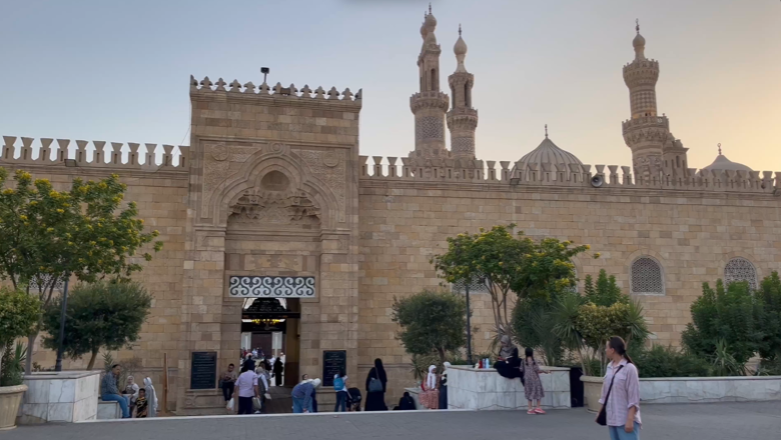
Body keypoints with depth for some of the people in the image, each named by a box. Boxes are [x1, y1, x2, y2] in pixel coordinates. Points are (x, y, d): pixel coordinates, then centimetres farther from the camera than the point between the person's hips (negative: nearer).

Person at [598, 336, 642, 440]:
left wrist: (630, 420, -17)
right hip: (612, 418, 7)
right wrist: (600, 412, 18)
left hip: (626, 419, -7)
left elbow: (633, 397, -14)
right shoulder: (610, 368, 8)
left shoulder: (629, 368, -12)